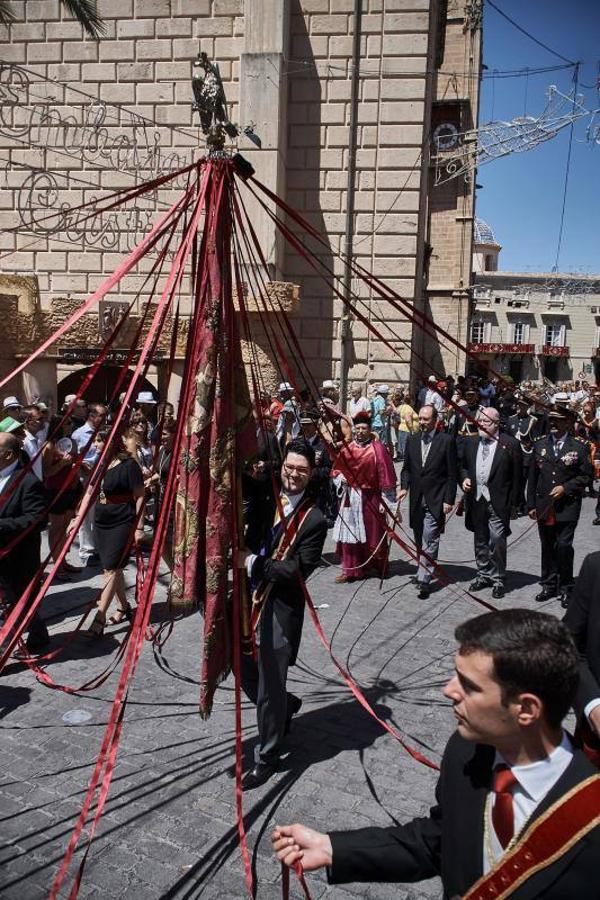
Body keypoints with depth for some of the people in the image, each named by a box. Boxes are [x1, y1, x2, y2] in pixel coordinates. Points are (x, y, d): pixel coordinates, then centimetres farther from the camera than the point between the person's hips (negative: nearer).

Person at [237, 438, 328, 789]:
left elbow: (299, 570, -16)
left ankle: (267, 757, 24)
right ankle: (286, 707, 46)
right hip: (250, 598, 6)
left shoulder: (314, 519, -11)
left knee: (270, 682, 4)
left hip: (281, 607, -6)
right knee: (244, 669, 18)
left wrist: (253, 563, -19)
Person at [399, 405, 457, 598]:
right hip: (417, 499, 5)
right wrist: (404, 486, -2)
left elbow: (452, 473, -5)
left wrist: (449, 499, -8)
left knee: (429, 540, -9)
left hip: (436, 500, -5)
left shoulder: (447, 441, -6)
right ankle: (424, 570, 27)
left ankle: (424, 579, -6)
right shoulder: (412, 440, 9)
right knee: (419, 540, 13)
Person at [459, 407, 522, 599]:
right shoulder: (471, 443, 9)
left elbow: (517, 476, -5)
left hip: (498, 502, -5)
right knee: (480, 541, 15)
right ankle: (483, 575, 30)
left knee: (497, 542, -4)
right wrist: (465, 478, -2)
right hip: (476, 500, 5)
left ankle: (498, 579, 12)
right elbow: (463, 466, 20)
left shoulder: (510, 444, -6)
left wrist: (513, 503, -7)